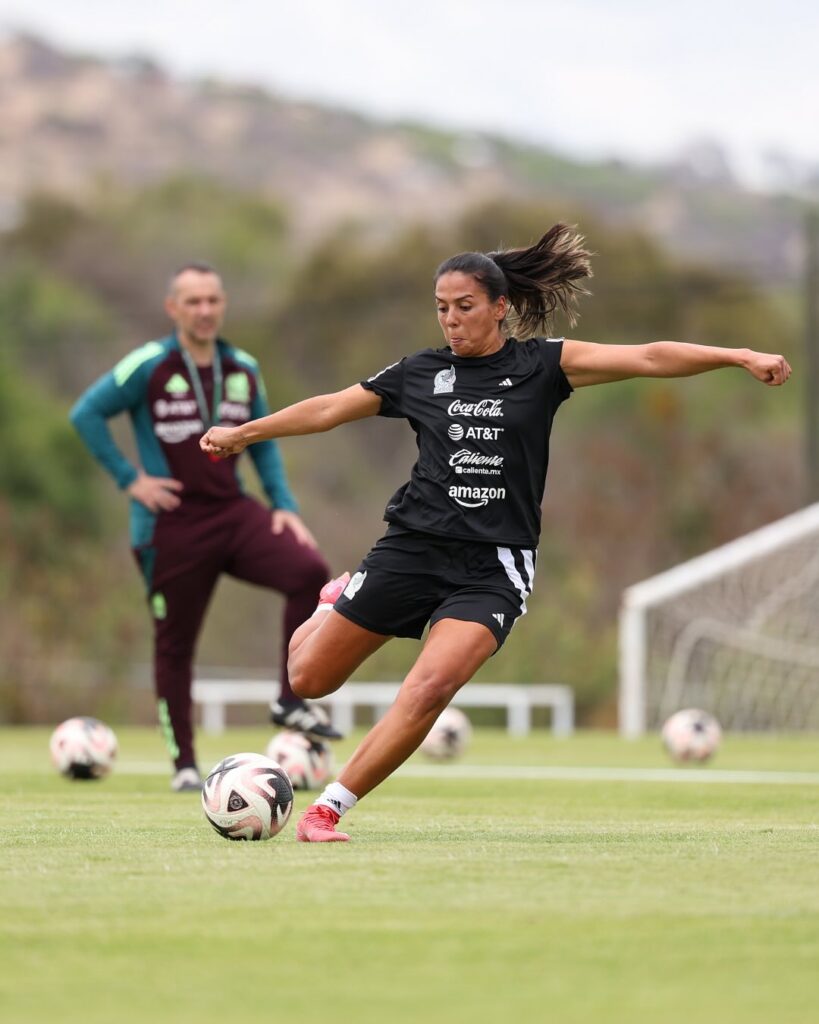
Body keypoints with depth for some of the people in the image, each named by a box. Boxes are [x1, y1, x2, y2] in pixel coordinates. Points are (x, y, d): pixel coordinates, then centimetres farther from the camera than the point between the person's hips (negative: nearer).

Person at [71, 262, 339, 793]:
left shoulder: (243, 370, 8)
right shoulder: (149, 366, -7)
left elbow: (264, 444, 19)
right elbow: (86, 413, -4)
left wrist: (284, 505, 6)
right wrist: (130, 479, -9)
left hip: (234, 511, 4)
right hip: (173, 523, -3)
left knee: (309, 571, -21)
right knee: (175, 644, 2)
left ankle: (292, 700, -10)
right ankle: (184, 764, 17)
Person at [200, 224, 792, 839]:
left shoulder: (543, 366, 2)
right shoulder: (419, 373, 8)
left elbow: (648, 358, -7)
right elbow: (330, 409, 18)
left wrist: (738, 356, -17)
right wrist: (245, 433, 22)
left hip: (492, 569, -2)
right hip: (412, 550, 2)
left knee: (431, 688, -25)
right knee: (308, 680, 5)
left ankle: (328, 810, -14)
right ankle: (335, 603, 40)